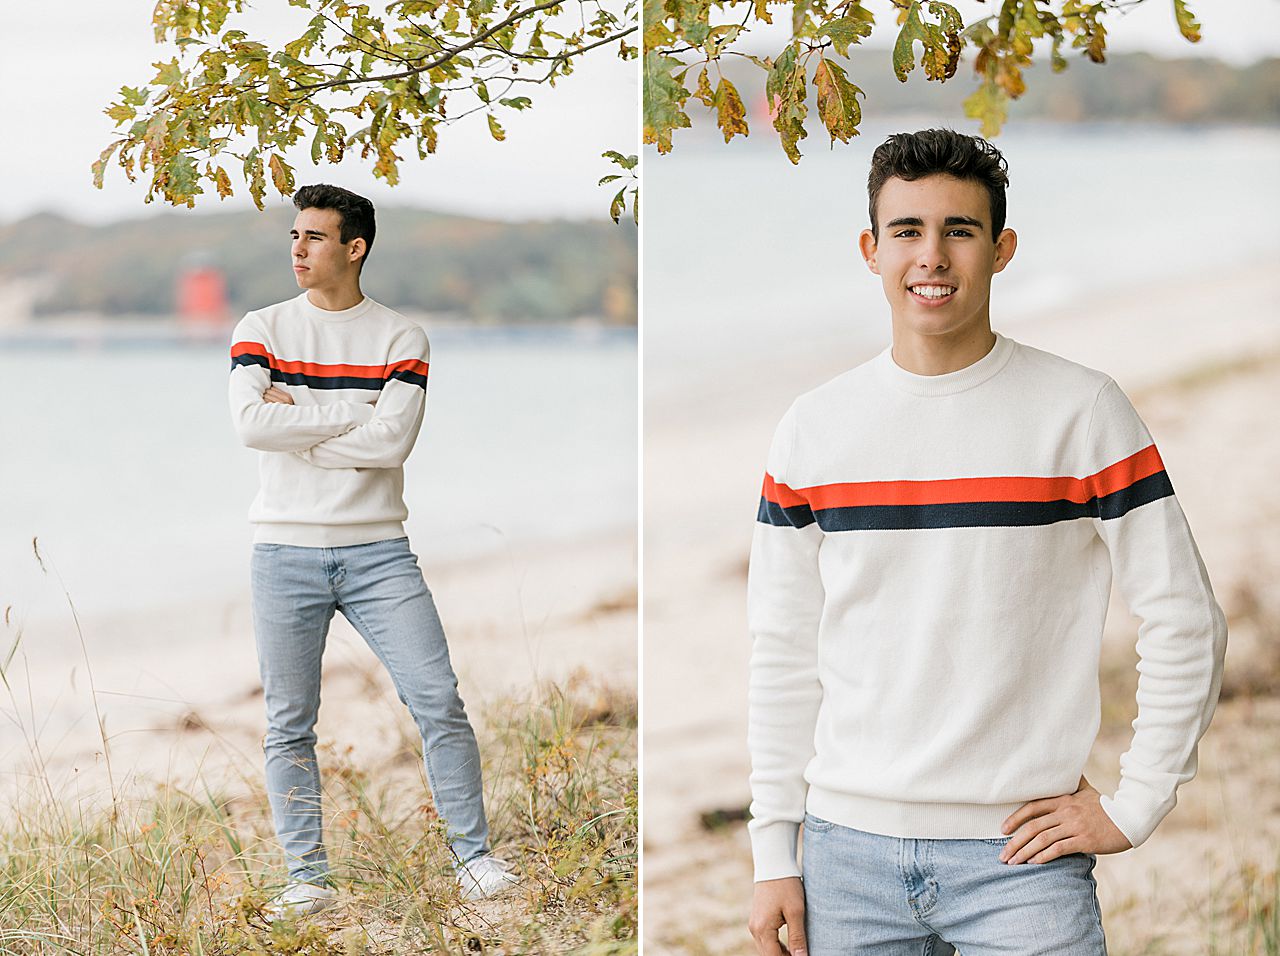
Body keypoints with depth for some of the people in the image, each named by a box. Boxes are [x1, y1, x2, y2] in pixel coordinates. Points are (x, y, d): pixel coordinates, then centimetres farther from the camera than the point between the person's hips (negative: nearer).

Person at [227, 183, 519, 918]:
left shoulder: (402, 338, 3)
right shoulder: (261, 331, 5)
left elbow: (393, 440, -12)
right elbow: (251, 423, -13)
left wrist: (297, 420, -8)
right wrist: (354, 417, -10)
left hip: (378, 551, 0)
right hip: (286, 552, 1)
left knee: (439, 701, -5)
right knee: (289, 725, 2)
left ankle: (475, 857, 7)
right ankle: (308, 878, 11)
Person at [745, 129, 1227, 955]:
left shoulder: (1082, 411, -3)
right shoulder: (814, 428, 6)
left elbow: (1186, 624, -2)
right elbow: (784, 656, 8)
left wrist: (1132, 808, -5)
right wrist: (774, 856, 5)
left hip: (1021, 855, -2)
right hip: (850, 848, 3)